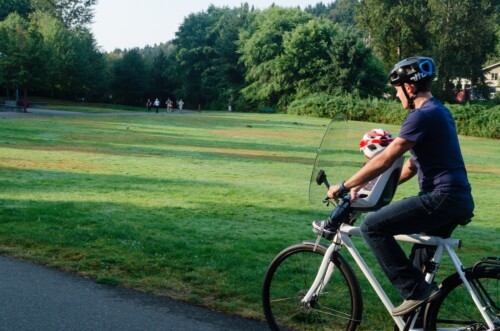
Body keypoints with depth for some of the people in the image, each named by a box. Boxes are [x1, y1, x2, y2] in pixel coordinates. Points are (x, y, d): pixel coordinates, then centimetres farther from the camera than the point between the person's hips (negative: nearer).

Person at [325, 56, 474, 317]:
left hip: (440, 198, -10)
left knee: (371, 226, -10)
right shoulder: (437, 111, 18)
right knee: (419, 264, 21)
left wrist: (345, 186, -10)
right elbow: (412, 165, 21)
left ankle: (415, 290, -8)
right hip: (457, 200, 10)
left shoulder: (423, 115, -14)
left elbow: (385, 160, -18)